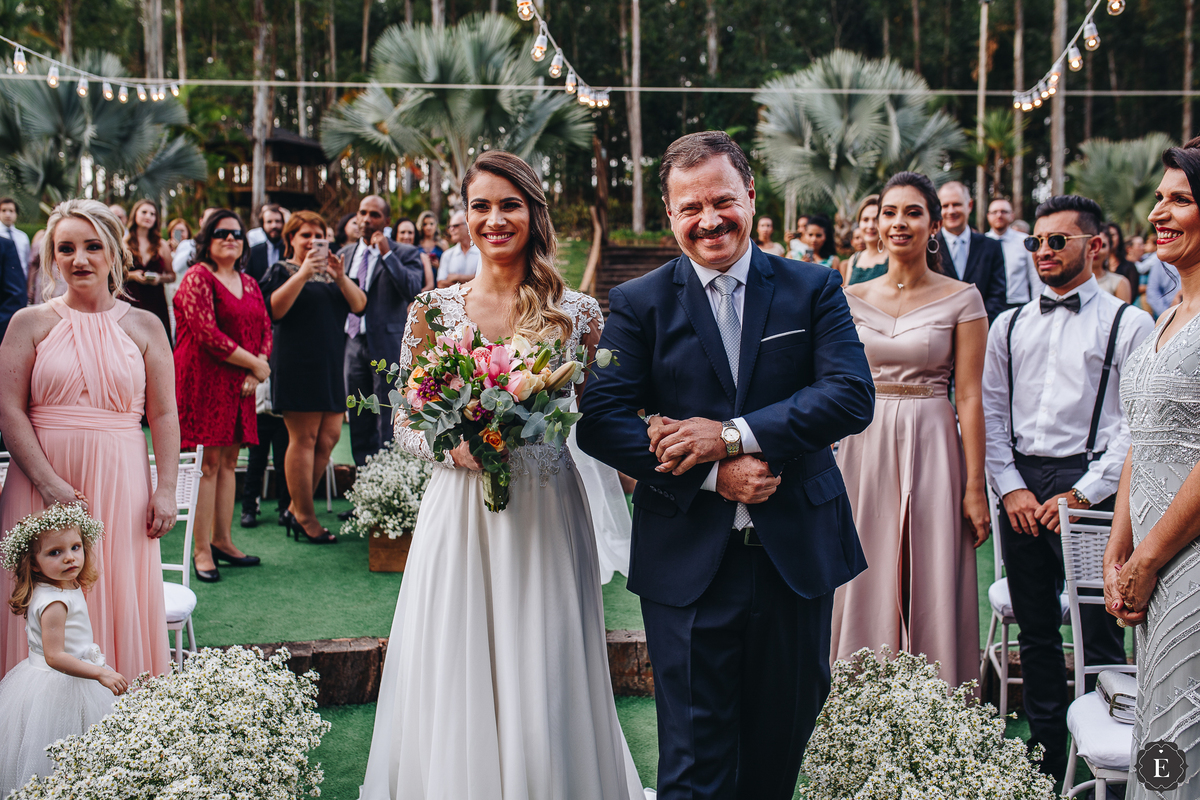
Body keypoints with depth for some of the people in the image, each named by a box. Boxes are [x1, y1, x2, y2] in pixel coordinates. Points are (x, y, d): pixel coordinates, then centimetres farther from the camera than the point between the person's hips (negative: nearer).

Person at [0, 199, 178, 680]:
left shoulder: (144, 327, 8)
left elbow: (164, 416, 5)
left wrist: (166, 490, -5)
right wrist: (49, 484, -12)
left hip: (120, 486, 0)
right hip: (42, 482, 0)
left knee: (120, 606, 3)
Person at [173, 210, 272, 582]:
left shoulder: (249, 284, 16)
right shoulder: (198, 278, -6)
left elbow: (265, 330, 15)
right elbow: (207, 334, -16)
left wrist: (254, 375, -2)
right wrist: (256, 364, -11)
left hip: (240, 384, 7)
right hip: (204, 380, -7)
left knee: (228, 461, 10)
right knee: (208, 462, -6)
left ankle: (222, 541, 18)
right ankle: (201, 550, -1)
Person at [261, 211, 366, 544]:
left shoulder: (331, 271, 21)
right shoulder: (281, 271, 5)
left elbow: (359, 305, 7)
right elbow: (274, 310, -12)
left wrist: (340, 277, -9)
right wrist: (303, 274, -17)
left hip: (331, 365, 6)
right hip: (296, 363, -6)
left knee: (329, 438, 3)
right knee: (304, 438, -7)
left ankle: (296, 509, 15)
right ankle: (305, 517, 0)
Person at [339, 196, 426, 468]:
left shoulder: (405, 254, 0)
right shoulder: (346, 254, 16)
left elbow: (412, 290, -17)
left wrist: (387, 254, -17)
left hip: (388, 344, -5)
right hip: (353, 342, 5)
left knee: (387, 421, -5)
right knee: (358, 420, 9)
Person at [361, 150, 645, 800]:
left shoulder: (578, 313, 1)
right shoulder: (433, 308, 3)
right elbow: (405, 425, 5)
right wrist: (453, 444, -13)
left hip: (548, 518, 0)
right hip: (459, 514, 1)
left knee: (544, 691, 5)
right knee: (455, 686, 6)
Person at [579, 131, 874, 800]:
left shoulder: (815, 289, 3)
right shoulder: (638, 305, 1)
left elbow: (852, 396, -9)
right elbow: (600, 419, -8)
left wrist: (731, 435, -18)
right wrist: (712, 476, -17)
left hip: (797, 555, 2)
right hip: (688, 563, -1)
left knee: (782, 742, 17)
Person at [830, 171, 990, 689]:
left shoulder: (961, 299, -1)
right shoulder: (851, 299, 6)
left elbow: (969, 397, -4)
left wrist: (975, 487, -7)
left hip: (933, 450, -2)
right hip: (864, 448, 3)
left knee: (933, 590, 3)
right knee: (867, 589, 7)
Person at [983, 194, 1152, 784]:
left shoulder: (1128, 324, 0)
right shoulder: (1010, 326, 13)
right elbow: (991, 411, 10)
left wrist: (1083, 493, -11)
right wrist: (1011, 487, -2)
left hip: (1089, 484, -4)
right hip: (1021, 487, 4)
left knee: (1098, 635, -2)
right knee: (1035, 631, 11)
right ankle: (1046, 758, 23)